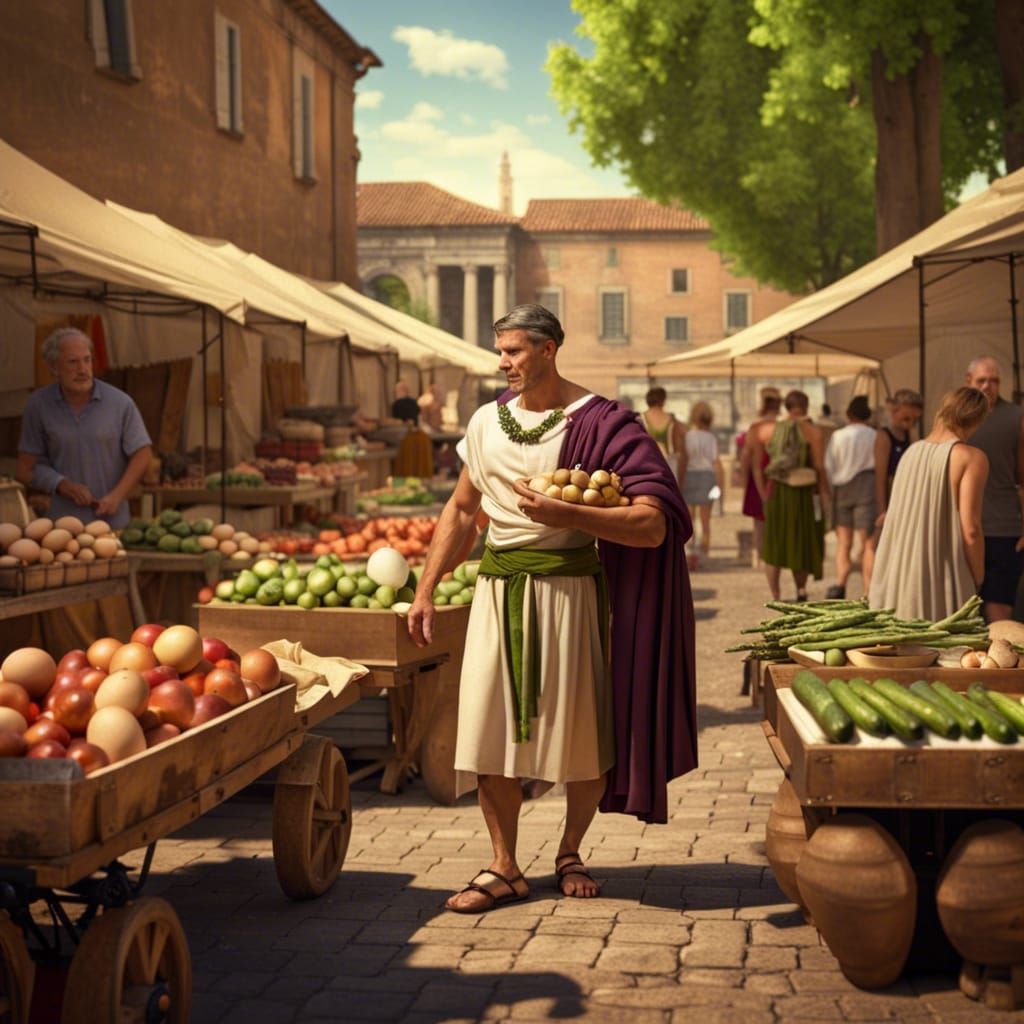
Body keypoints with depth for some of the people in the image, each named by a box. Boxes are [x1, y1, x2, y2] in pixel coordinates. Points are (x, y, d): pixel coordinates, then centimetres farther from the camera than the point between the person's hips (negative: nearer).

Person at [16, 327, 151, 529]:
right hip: (62, 522, 0)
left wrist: (117, 495, -10)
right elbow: (26, 468, 3)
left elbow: (141, 454, 1)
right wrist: (62, 485, -12)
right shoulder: (38, 405, -1)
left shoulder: (120, 403, -4)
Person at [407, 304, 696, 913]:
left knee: (579, 730, 3)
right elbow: (462, 510, 20)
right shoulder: (487, 421, 9)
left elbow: (653, 525, -16)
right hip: (499, 588, 4)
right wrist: (426, 589, 15)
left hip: (567, 587, -4)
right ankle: (505, 869, 13)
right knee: (489, 729, 1)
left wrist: (566, 514, -26)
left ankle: (570, 853, 25)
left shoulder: (599, 424, -8)